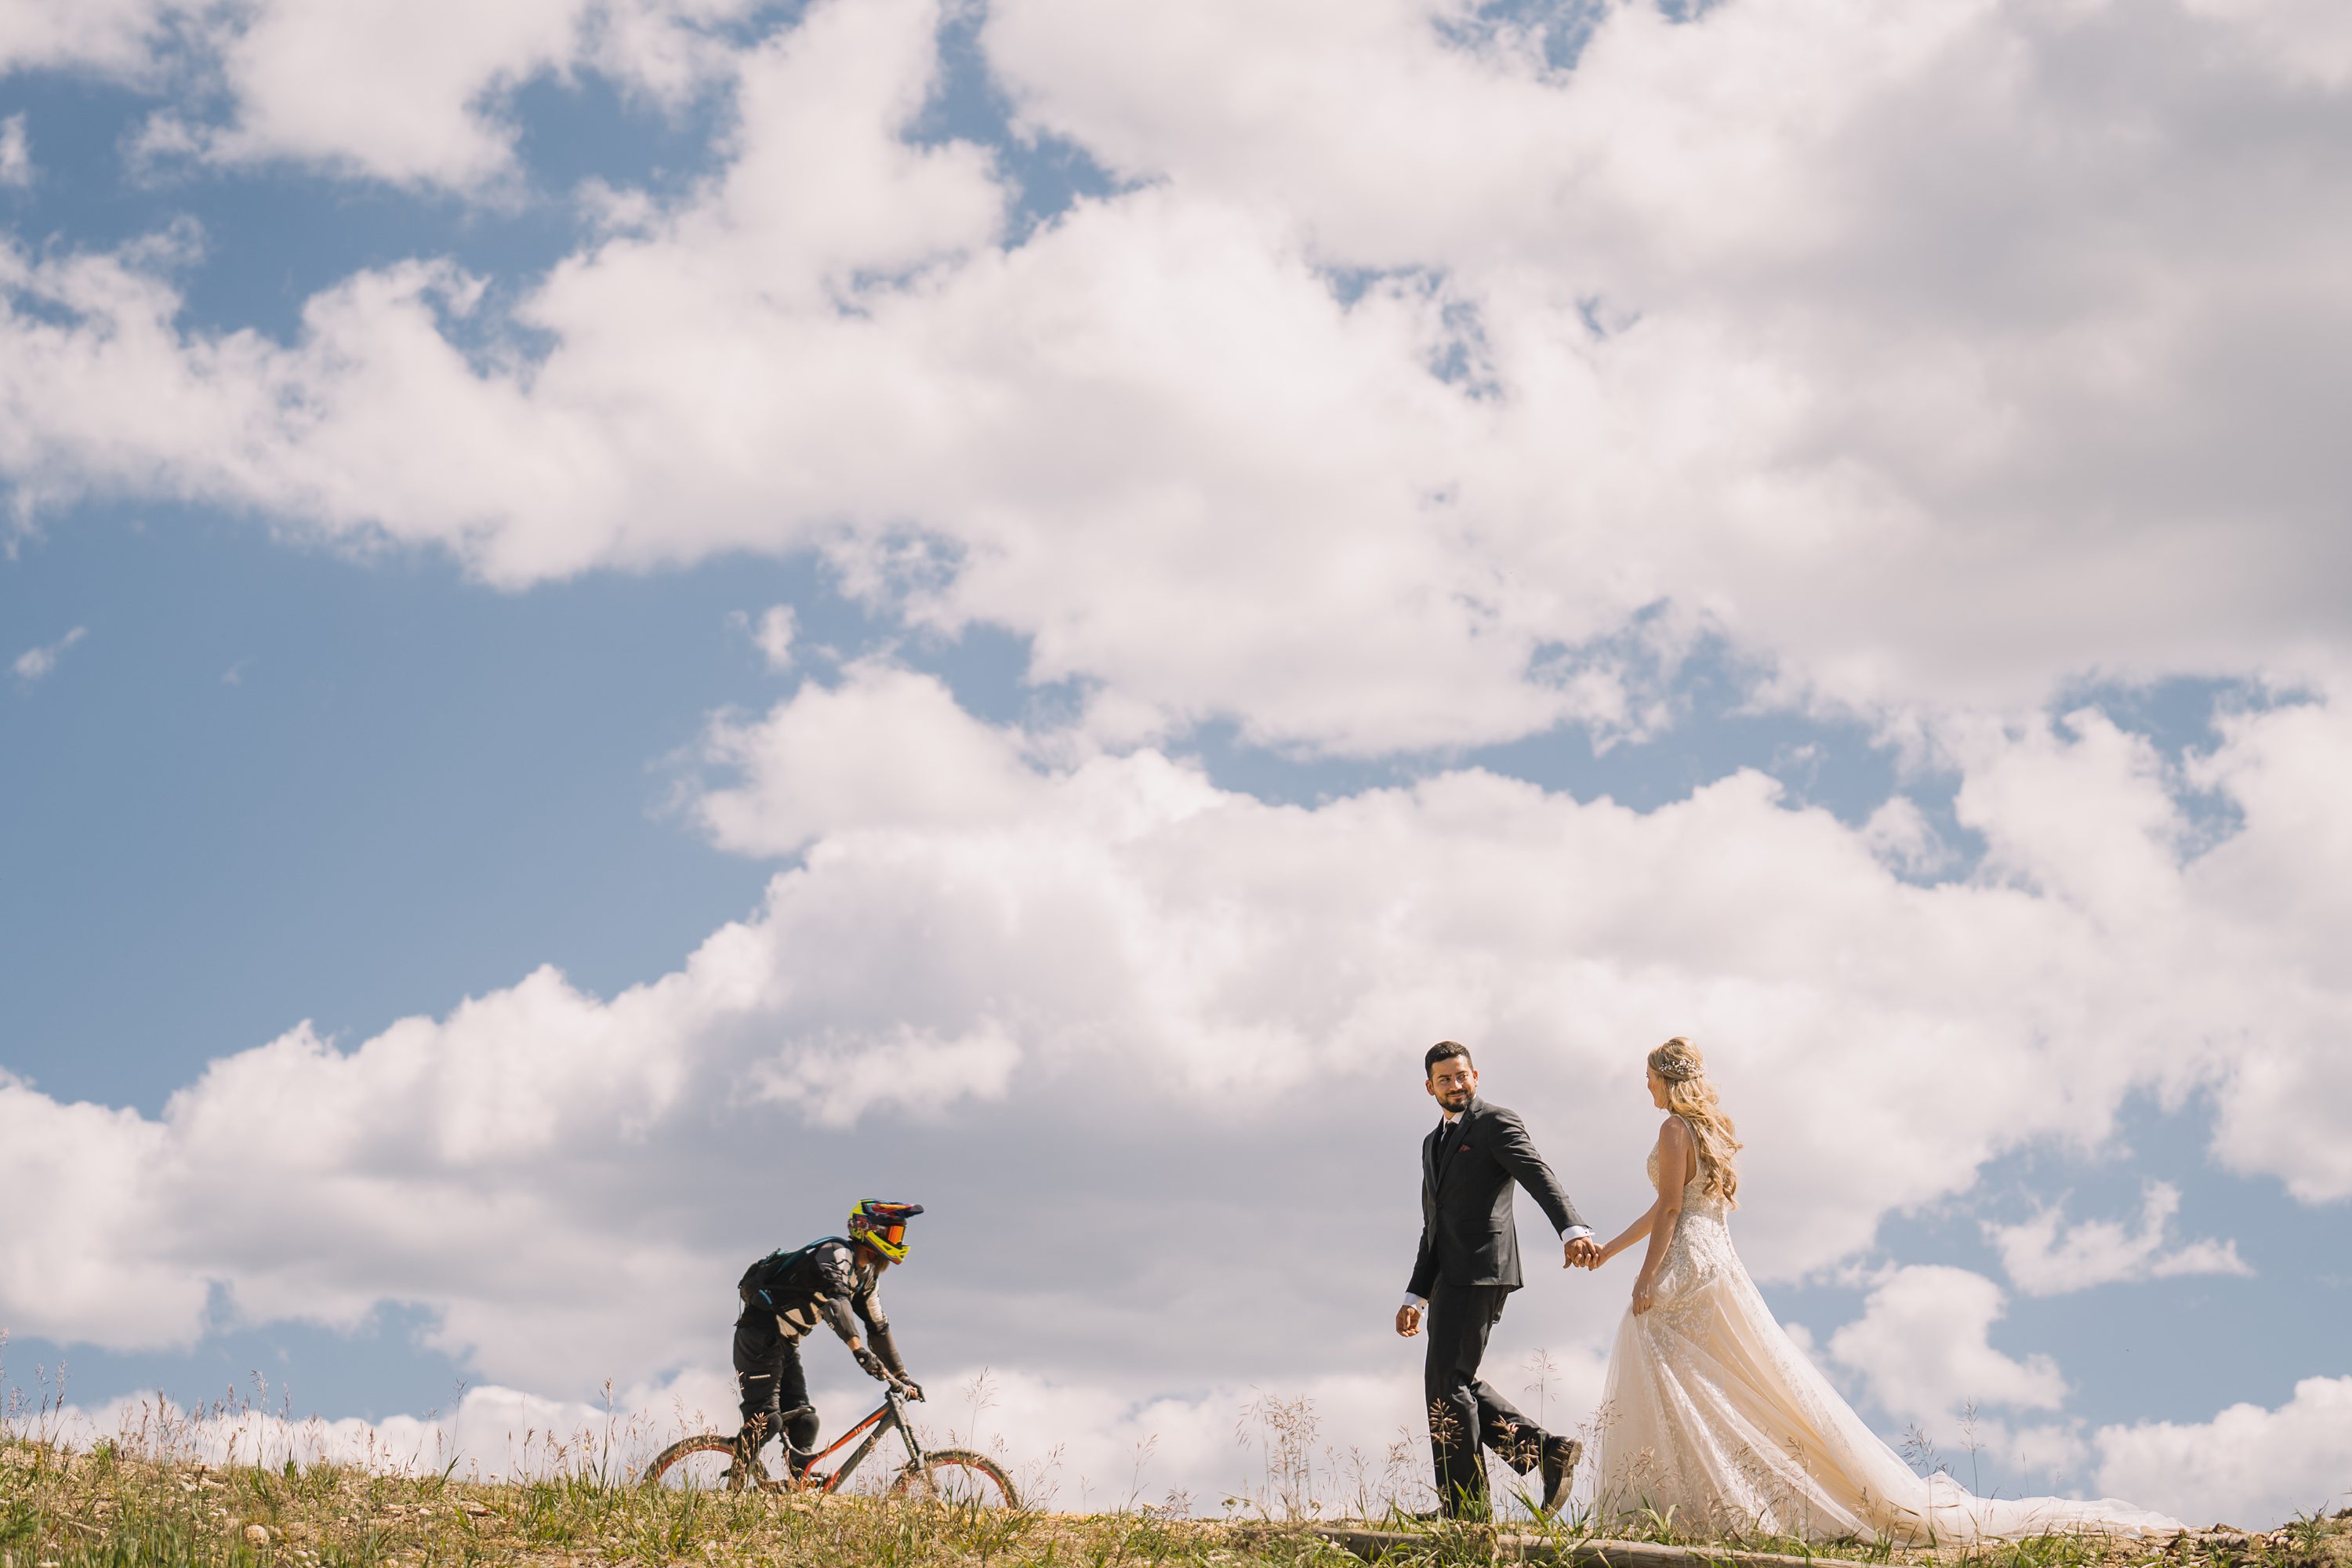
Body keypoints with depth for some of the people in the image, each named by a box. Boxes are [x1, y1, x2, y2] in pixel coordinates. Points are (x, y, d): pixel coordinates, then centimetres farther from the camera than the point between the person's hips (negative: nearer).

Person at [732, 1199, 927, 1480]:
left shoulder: (867, 1276, 13)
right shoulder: (837, 1253, -17)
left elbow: (878, 1328, 20)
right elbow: (836, 1299, -35)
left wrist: (902, 1376, 15)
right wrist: (859, 1349, -47)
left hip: (786, 1344, 10)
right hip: (760, 1336, -10)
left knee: (804, 1422, 2)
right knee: (767, 1420, -16)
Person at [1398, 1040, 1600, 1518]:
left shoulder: (1497, 1122, -3)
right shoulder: (1434, 1142, 25)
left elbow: (1541, 1178, -19)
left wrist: (1573, 1229, -36)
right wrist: (1416, 1295, 21)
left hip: (1481, 1268, -9)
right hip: (1451, 1277, 9)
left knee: (1447, 1380, -10)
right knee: (1452, 1383, 8)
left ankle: (1464, 1507, -7)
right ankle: (1546, 1448, 9)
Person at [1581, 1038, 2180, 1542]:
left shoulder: (1675, 1129, -8)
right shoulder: (1711, 1130, 21)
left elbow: (1669, 1210, -16)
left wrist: (1647, 1279, -18)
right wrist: (1610, 1249, 31)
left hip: (1686, 1269, -10)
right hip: (1718, 1265, 10)